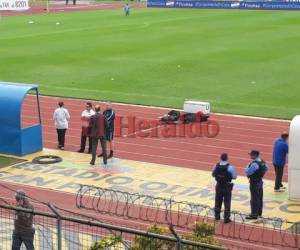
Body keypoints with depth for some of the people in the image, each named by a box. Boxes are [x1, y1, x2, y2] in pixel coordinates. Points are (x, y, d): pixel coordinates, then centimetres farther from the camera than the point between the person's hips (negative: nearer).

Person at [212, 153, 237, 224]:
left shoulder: (216, 166, -6)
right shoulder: (229, 167, -18)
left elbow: (213, 175, 7)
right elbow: (234, 176, -11)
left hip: (219, 186, 4)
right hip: (227, 186, -4)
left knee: (218, 201, 17)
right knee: (227, 202, 4)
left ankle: (217, 216, 27)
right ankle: (226, 218, 4)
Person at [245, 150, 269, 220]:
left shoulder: (254, 164, -25)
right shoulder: (262, 162, 4)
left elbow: (247, 172, -24)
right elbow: (266, 168, 21)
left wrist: (248, 166, -7)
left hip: (254, 183, -9)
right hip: (260, 182, 9)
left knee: (254, 199, -4)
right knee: (260, 198, 17)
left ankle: (254, 214, 0)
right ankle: (259, 212, 28)